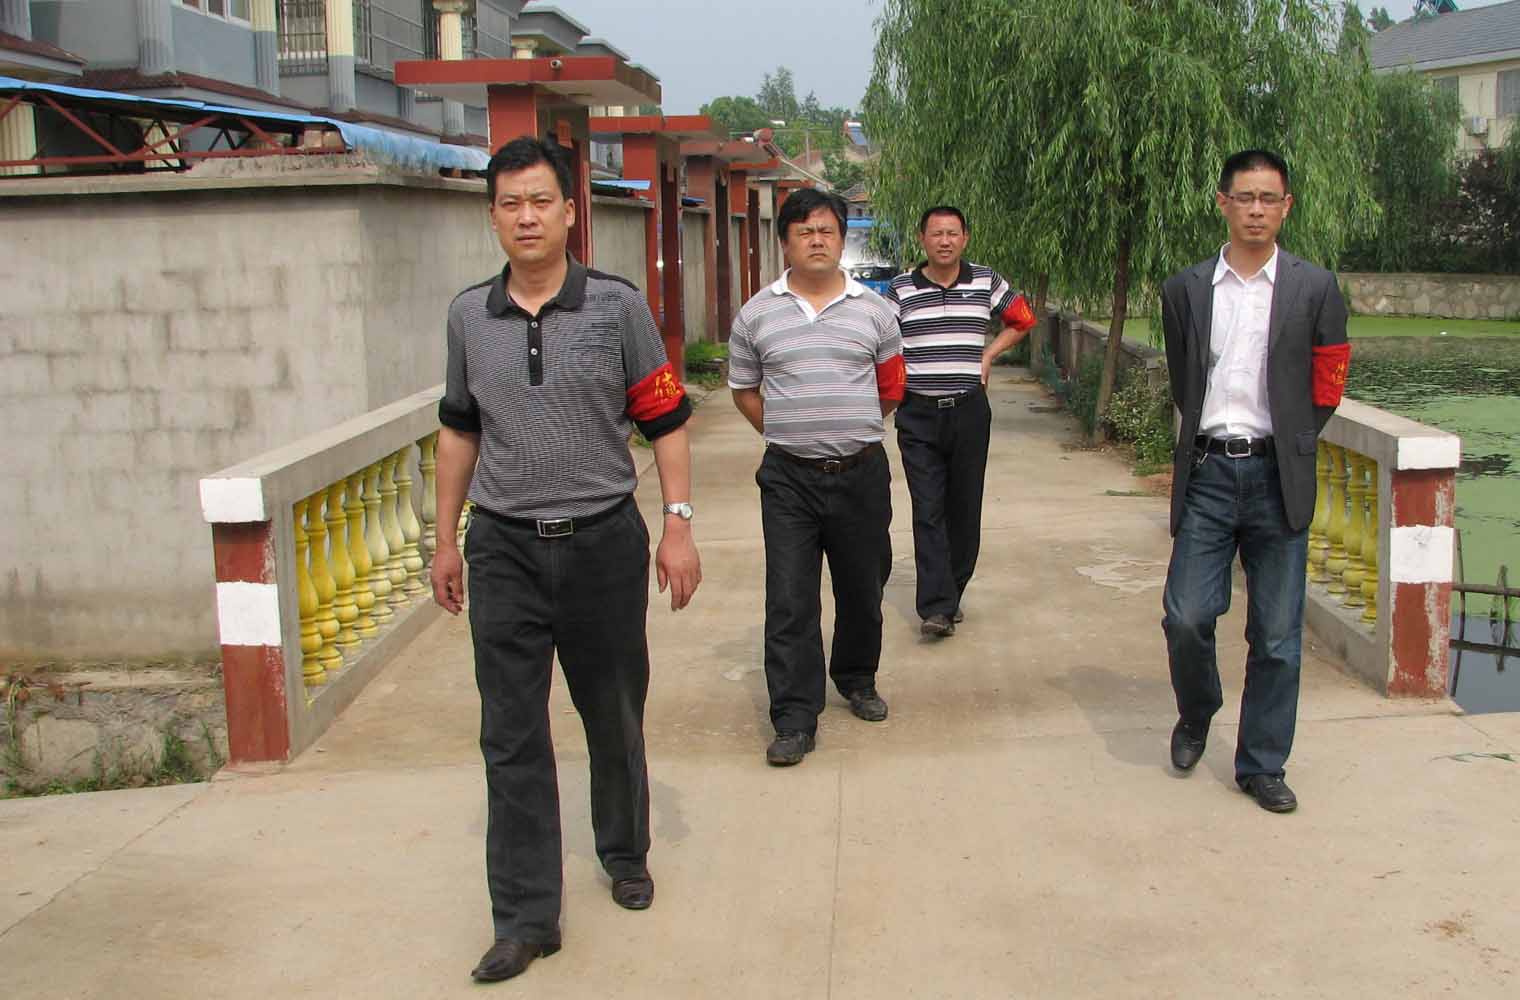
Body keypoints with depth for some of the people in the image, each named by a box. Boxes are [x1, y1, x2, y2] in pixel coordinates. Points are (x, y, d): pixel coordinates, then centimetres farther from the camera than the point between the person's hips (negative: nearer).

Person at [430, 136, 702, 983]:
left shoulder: (618, 306, -4)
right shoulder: (469, 315, 4)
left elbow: (665, 421, -1)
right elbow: (459, 430, 13)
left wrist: (678, 525, -7)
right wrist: (446, 540, 14)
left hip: (603, 540, -1)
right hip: (504, 549, 2)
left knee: (615, 717, 14)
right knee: (512, 738, 2)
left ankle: (626, 854, 38)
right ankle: (528, 915, 11)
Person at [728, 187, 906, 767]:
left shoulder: (872, 310, 3)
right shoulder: (756, 315, 2)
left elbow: (891, 387, 14)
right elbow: (744, 390, 12)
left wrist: (852, 429, 13)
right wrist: (788, 432, 6)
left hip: (861, 474, 1)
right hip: (789, 478, -1)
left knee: (862, 589, 14)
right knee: (789, 601, -4)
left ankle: (857, 680, 37)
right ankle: (794, 719, 1)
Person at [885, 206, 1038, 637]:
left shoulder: (987, 283, 5)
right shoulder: (900, 289, 1)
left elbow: (1022, 319, 20)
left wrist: (988, 355, 9)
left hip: (969, 411, 2)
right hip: (918, 415, -1)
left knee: (964, 509, 7)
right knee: (928, 510, -7)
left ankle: (951, 595, 20)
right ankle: (936, 607, -10)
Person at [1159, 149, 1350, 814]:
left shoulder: (1314, 287, 2)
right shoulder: (1185, 290, 6)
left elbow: (1327, 386, 7)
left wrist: (1287, 446, 7)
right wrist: (1208, 440, 11)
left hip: (1278, 476, -1)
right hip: (1207, 471, 1)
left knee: (1277, 635, 4)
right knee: (1186, 616, -3)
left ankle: (1261, 764, 17)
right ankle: (1196, 716, 27)